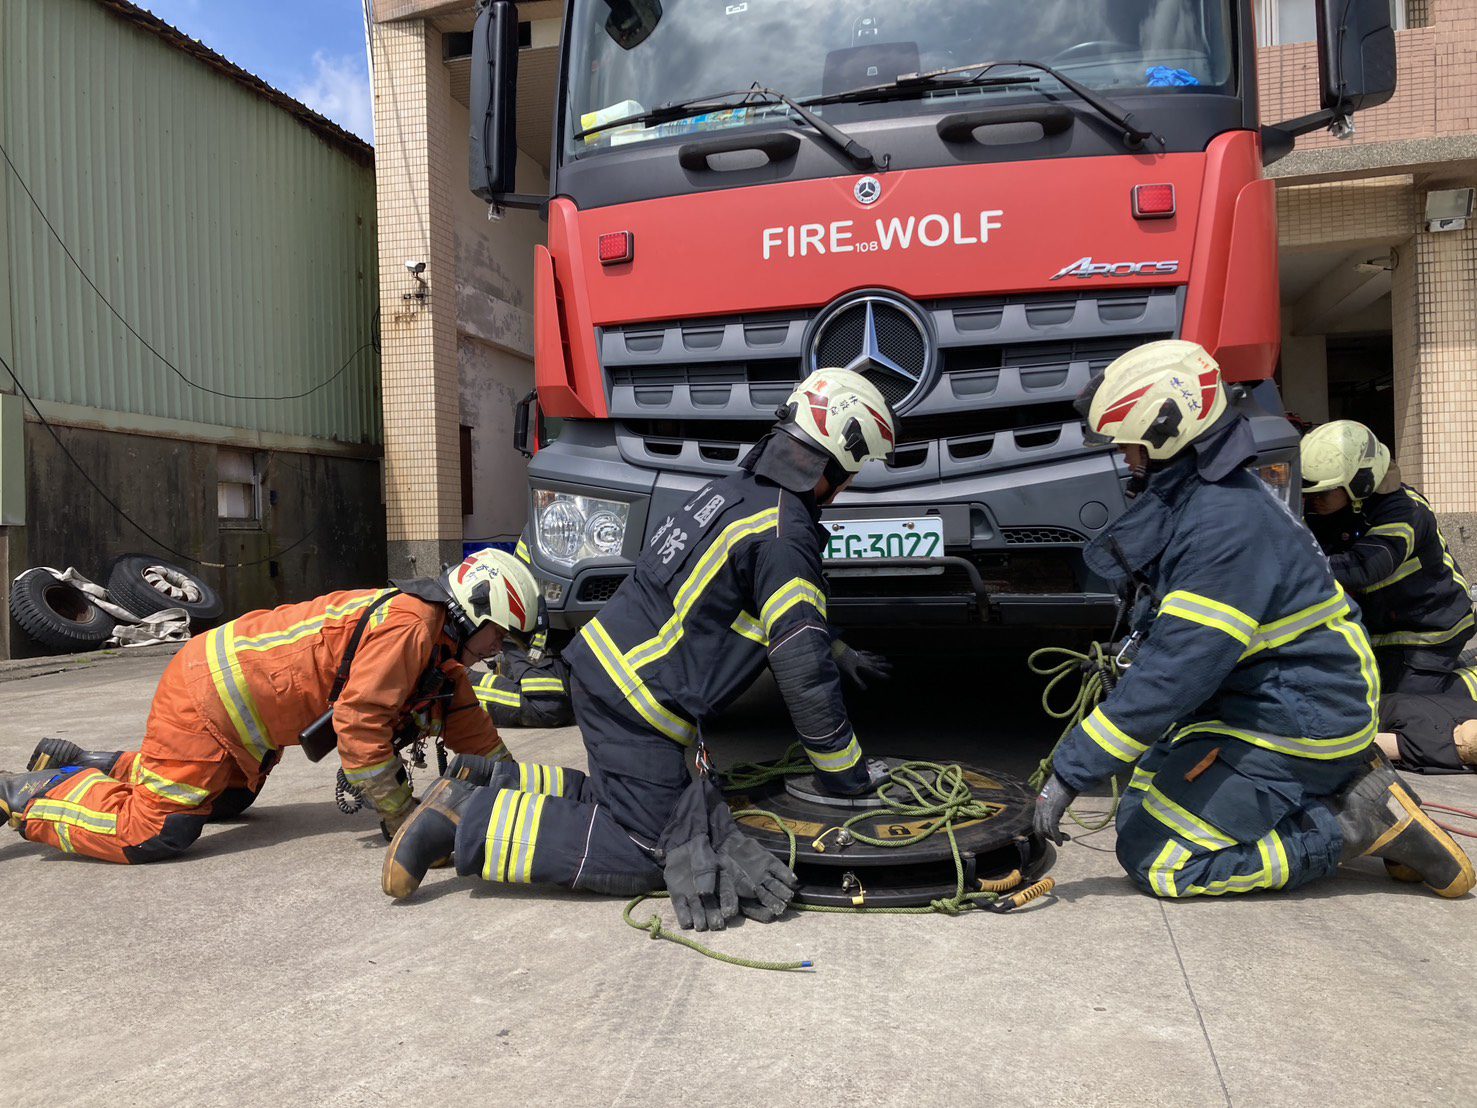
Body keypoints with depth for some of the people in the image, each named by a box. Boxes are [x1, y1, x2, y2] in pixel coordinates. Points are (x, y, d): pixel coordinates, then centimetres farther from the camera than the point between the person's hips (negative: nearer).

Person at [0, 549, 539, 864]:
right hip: (207, 693, -10)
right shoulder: (407, 624, -25)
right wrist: (401, 816, -19)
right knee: (151, 834, -13)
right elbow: (359, 727, -28)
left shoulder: (440, 641, 7)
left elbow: (465, 719, 16)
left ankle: (78, 764, 34)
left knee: (225, 801, 28)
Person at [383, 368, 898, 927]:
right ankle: (469, 820, -5)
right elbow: (803, 673, -17)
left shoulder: (739, 489, 11)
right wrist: (847, 773, -5)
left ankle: (487, 782, 15)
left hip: (602, 664, 10)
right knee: (642, 857, -3)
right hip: (635, 698, -10)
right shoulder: (783, 532, -18)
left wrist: (833, 649, 31)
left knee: (616, 796, 20)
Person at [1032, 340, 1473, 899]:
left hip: (1297, 726, -10)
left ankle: (1358, 824, -4)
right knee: (1144, 800, 18)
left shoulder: (1226, 524, -27)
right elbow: (1173, 643, 15)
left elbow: (1175, 672, -29)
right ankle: (1337, 783, 13)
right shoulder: (1198, 497, 7)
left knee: (1153, 856, -10)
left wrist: (1071, 771, -24)